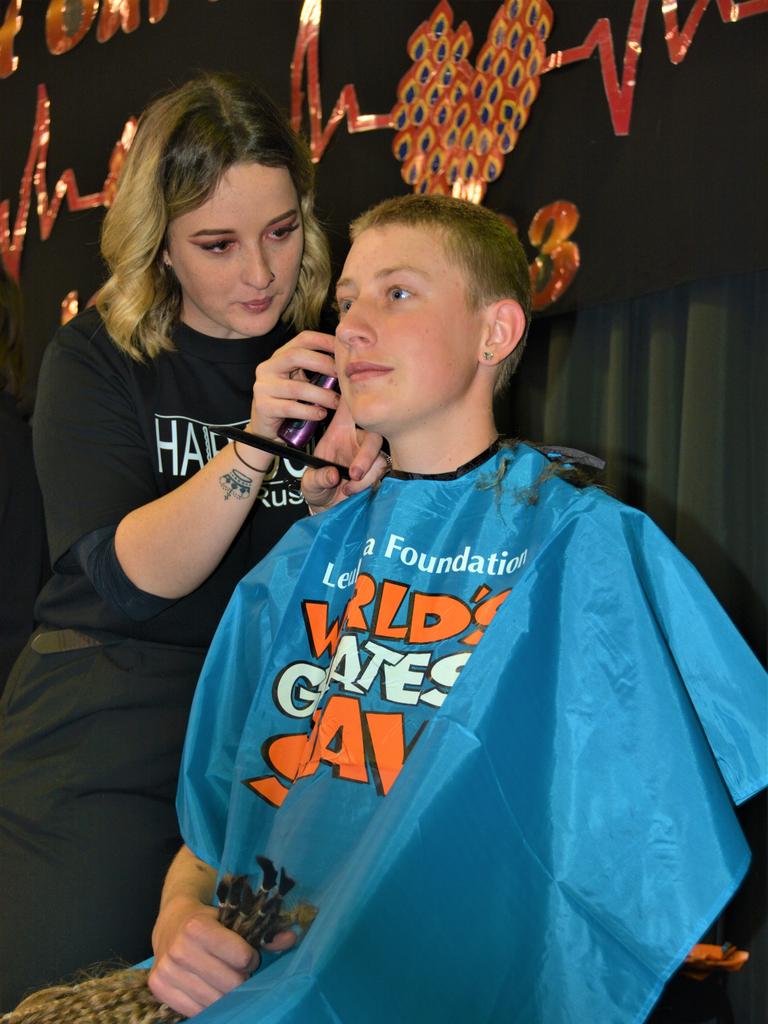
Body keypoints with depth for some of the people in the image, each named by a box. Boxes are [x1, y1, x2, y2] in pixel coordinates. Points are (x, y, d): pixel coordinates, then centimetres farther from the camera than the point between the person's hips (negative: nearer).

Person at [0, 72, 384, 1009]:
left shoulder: (331, 358, 4)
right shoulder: (97, 359, -3)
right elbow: (135, 575, -16)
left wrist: (340, 491, -19)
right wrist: (256, 441, -30)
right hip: (101, 755, -2)